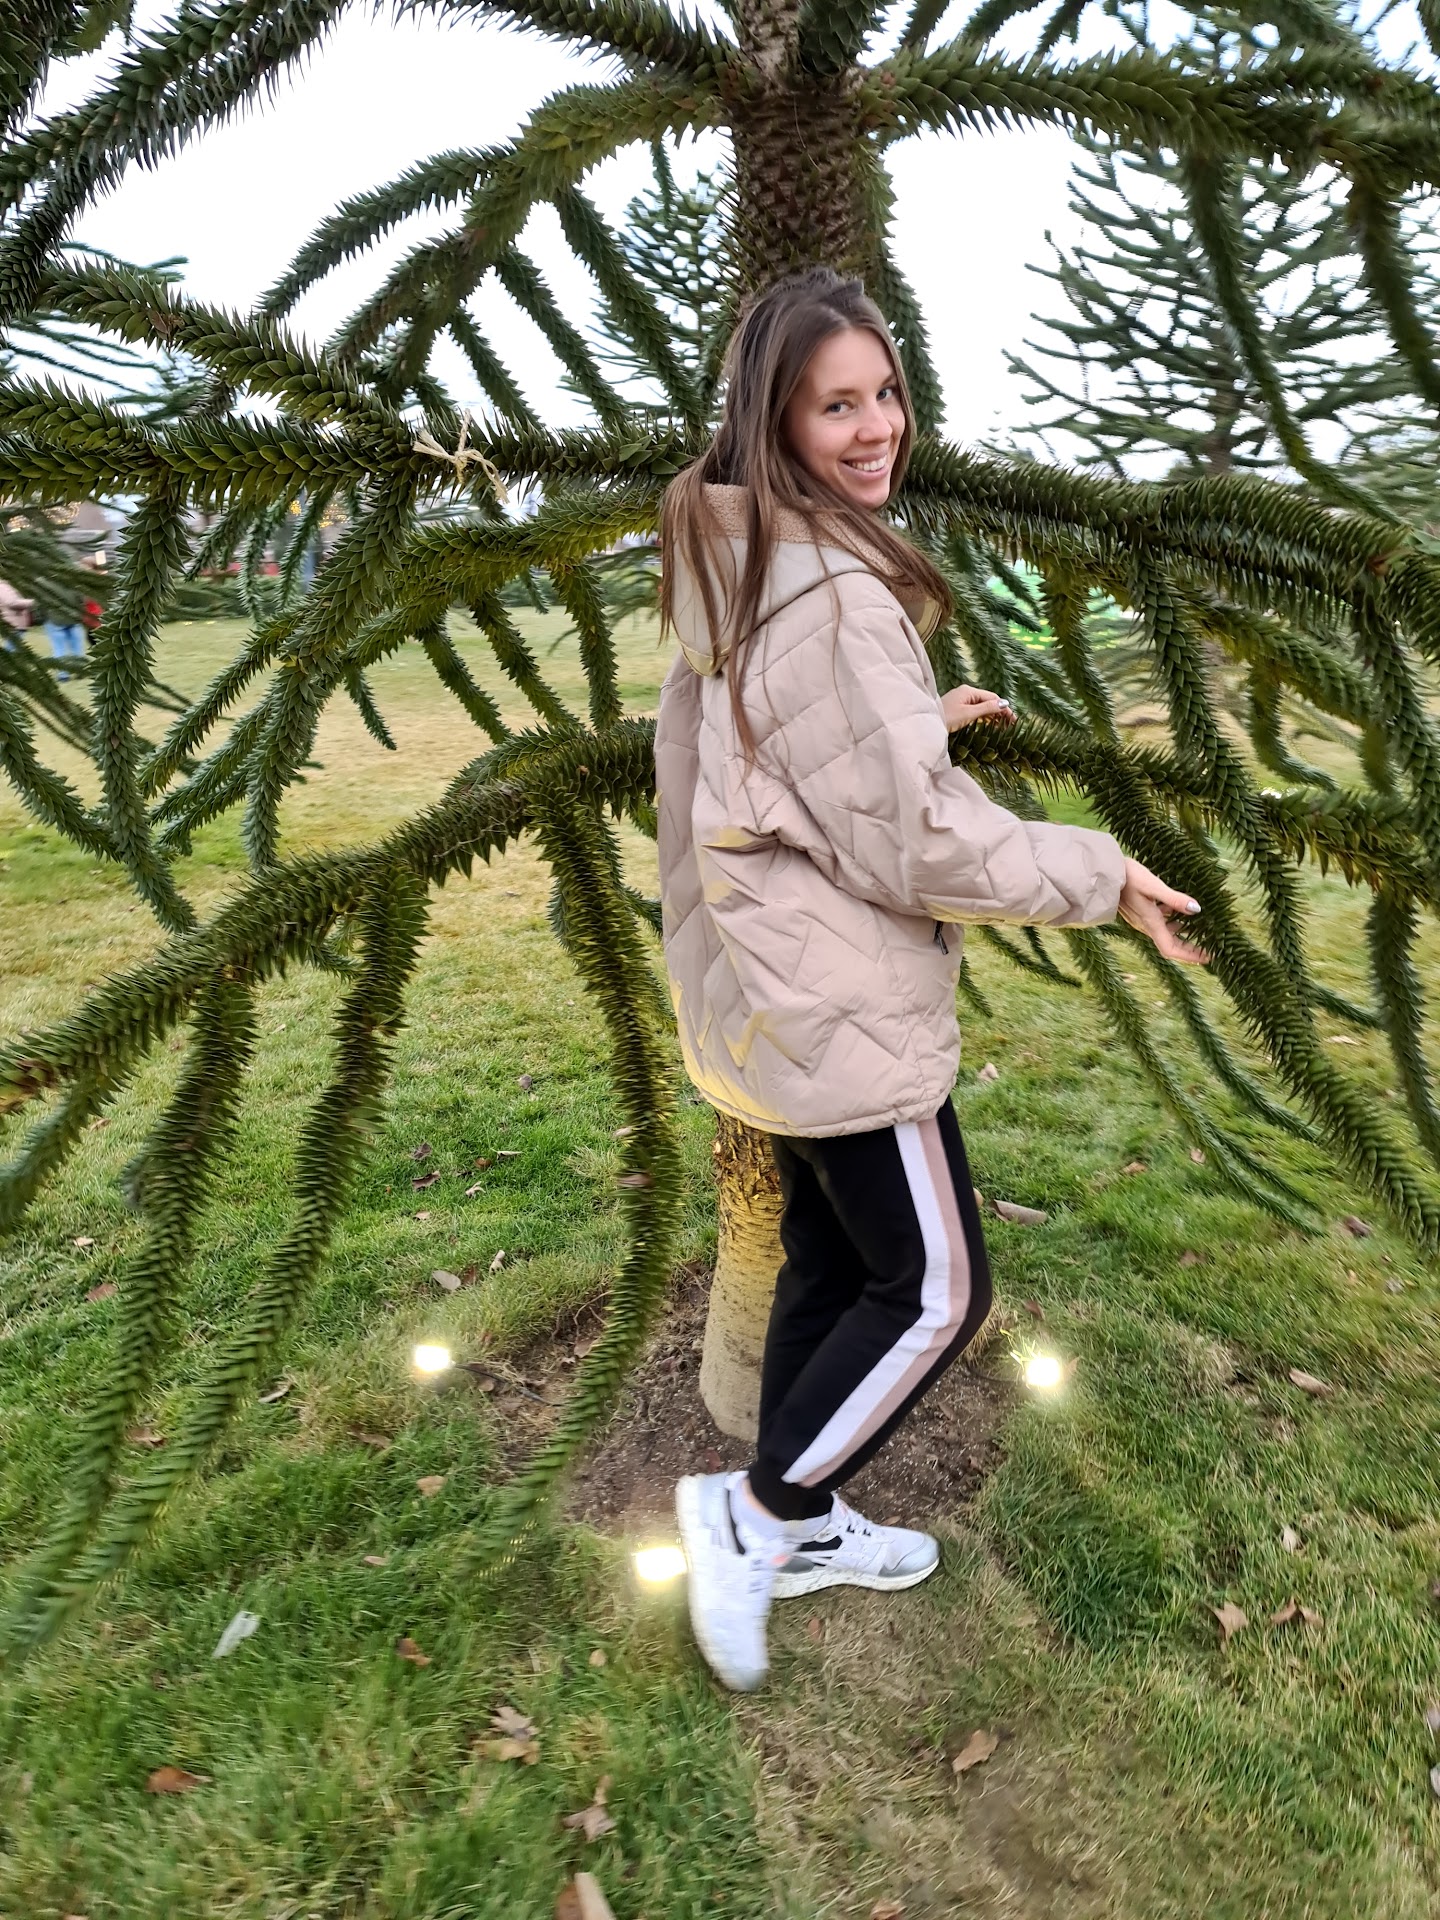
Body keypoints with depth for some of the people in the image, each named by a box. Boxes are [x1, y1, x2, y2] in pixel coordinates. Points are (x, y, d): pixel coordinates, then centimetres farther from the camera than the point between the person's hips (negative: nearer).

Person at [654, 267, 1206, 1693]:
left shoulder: (730, 573, 11)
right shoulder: (833, 594, -21)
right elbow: (913, 841, -21)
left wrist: (923, 714, 25)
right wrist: (1099, 877, -8)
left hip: (767, 990, 10)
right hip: (838, 1008, -10)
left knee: (830, 1258, 22)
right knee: (936, 1291, 8)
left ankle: (805, 1529, 41)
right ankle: (757, 1511, 22)